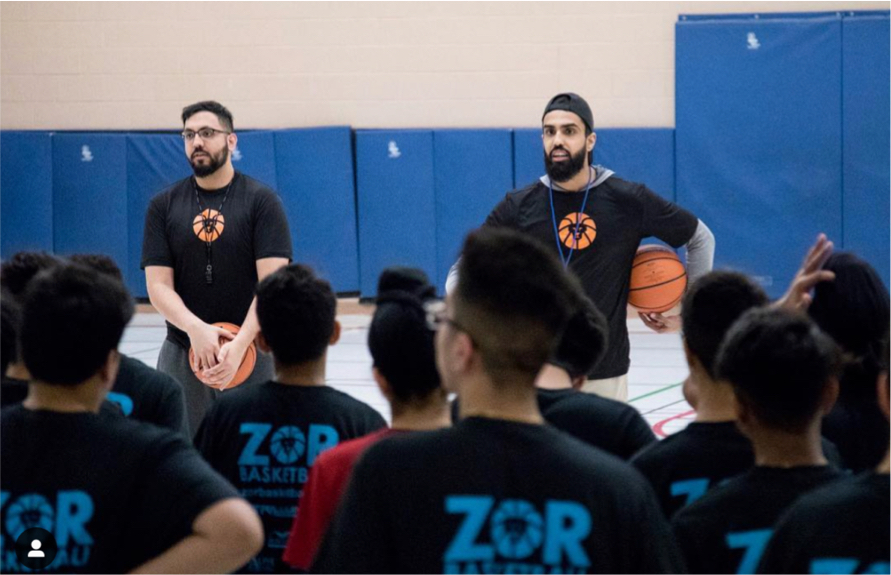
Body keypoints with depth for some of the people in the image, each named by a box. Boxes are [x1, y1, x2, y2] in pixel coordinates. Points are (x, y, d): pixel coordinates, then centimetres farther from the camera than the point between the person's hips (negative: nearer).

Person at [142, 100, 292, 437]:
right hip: (183, 352, 2)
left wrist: (239, 346, -23)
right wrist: (195, 329, -21)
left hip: (252, 352, -2)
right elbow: (158, 286, -1)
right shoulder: (164, 206, 5)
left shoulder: (261, 201, -2)